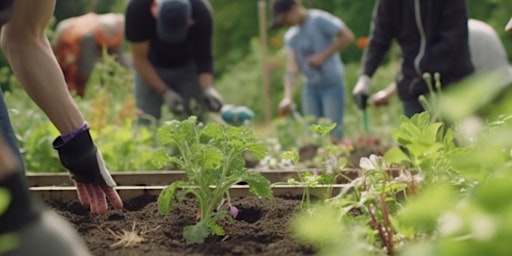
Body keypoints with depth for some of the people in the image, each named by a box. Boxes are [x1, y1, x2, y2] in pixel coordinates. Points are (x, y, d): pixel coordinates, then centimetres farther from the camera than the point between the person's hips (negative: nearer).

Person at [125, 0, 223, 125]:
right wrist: (165, 92, -28)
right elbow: (140, 58, -22)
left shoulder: (201, 11, -30)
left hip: (187, 67, 0)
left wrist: (208, 88, -40)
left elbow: (203, 57, -22)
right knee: (146, 124, -9)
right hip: (151, 68, 0)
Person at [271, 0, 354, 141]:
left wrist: (323, 56, -16)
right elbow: (292, 68, -4)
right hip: (310, 86, 6)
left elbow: (347, 36, -13)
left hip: (332, 84, -6)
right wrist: (288, 97, -19)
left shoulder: (319, 19, -7)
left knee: (334, 134, -10)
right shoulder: (291, 37, 8)